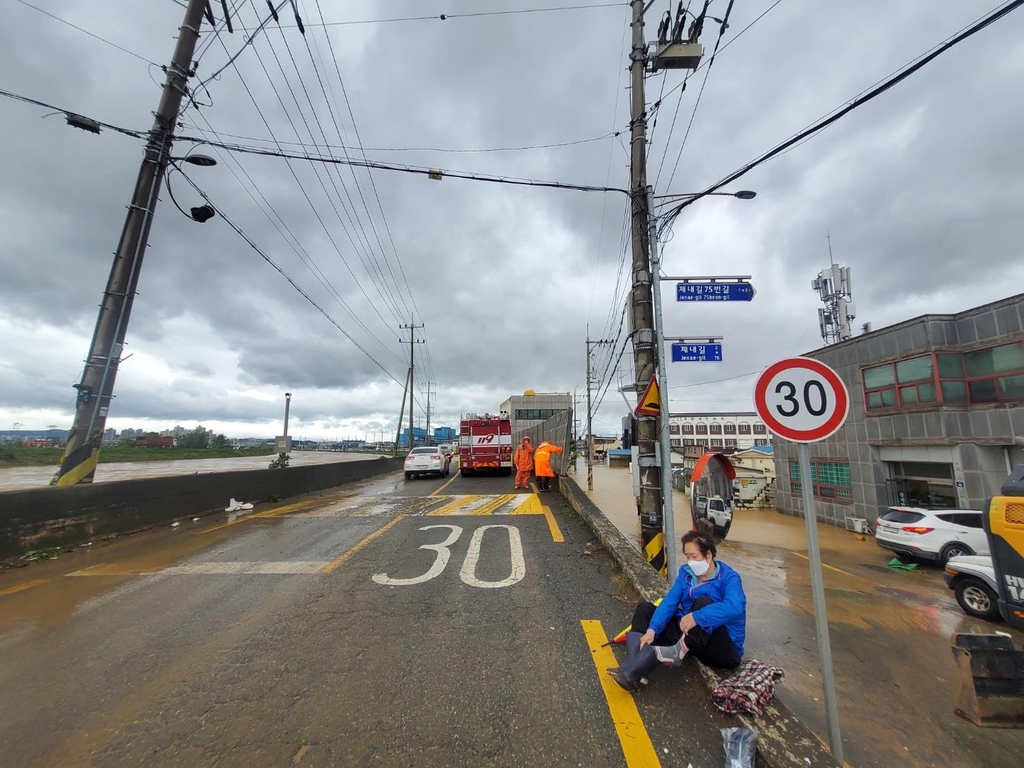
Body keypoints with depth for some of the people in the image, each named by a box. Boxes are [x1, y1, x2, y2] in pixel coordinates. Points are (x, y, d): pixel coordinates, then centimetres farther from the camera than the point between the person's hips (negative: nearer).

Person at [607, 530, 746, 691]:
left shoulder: (729, 578, -14)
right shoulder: (686, 572, 2)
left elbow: (735, 608, -35)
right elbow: (670, 602, -7)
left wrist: (696, 617, -43)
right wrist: (651, 630, -19)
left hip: (725, 648, -7)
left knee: (704, 602, -31)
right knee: (644, 608, -1)